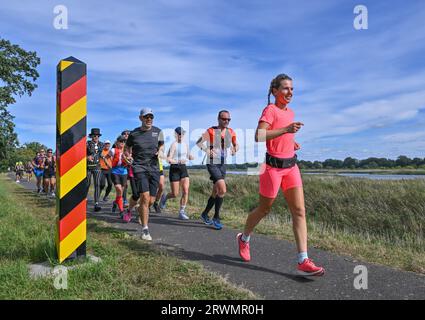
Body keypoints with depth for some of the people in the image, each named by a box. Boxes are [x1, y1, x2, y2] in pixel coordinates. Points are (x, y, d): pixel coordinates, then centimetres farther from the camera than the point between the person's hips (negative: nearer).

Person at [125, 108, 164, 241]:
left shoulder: (158, 131, 5)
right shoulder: (134, 133, 2)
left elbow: (161, 145, 21)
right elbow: (127, 147, 20)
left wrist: (159, 151, 0)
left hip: (154, 168, 3)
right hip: (139, 167, -3)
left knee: (151, 201, 5)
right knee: (145, 198, -16)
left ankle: (140, 211, 41)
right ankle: (145, 230, -5)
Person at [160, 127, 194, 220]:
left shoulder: (186, 144, 8)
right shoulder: (174, 144, -10)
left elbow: (188, 156, 20)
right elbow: (168, 159, -16)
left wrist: (191, 157, -4)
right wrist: (178, 161, -33)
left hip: (183, 168, 5)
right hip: (174, 169, -5)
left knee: (186, 191, -8)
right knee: (175, 194, 0)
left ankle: (181, 212, 3)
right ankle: (165, 197, 34)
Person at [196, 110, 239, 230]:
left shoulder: (231, 132, 4)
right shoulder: (211, 131, -10)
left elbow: (236, 145, 19)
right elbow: (198, 142, 0)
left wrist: (235, 150, -2)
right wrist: (207, 151, -14)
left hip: (223, 164, 6)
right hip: (212, 163, -6)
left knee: (216, 192, 14)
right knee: (223, 190, -20)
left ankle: (205, 214, 33)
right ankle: (216, 217, -4)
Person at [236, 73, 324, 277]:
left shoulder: (290, 112, 14)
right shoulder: (270, 110, -9)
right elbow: (259, 136, -24)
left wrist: (291, 142, 12)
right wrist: (286, 130, -30)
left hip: (291, 166, 7)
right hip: (273, 166, -7)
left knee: (299, 211, -3)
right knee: (264, 209, 9)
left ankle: (303, 262, -1)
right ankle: (244, 238, 36)